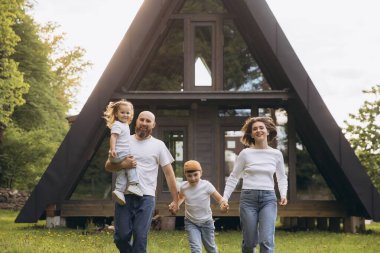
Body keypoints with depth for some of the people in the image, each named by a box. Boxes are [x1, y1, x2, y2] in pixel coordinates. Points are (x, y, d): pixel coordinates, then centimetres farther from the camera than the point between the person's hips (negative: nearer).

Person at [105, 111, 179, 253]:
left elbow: (169, 173, 5)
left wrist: (175, 200, 1)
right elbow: (108, 166, 10)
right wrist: (123, 165, -12)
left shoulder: (158, 145, 6)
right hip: (124, 195, 2)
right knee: (121, 237, -2)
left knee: (140, 238, -7)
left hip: (146, 197, -2)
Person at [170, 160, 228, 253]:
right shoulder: (183, 186, -11)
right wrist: (175, 204, -6)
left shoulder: (206, 185, -20)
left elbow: (219, 198, -17)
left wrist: (223, 204, -39)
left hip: (206, 222, 0)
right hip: (191, 223, 0)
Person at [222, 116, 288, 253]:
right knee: (249, 242, 2)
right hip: (248, 197, -1)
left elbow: (282, 177, 17)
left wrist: (283, 194, -1)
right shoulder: (245, 153, 1)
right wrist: (225, 197, -3)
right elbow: (233, 177, 6)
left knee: (267, 241, -14)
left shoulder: (276, 154, 6)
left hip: (268, 198, 1)